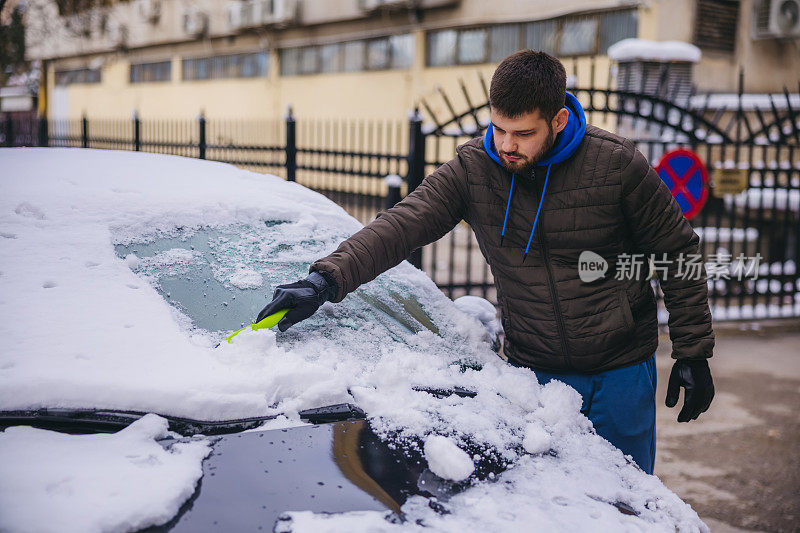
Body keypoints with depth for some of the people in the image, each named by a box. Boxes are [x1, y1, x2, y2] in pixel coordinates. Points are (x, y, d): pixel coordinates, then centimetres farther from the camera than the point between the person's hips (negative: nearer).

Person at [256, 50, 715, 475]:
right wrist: (327, 279, -31)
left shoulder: (617, 164, -13)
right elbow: (401, 225, -16)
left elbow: (679, 253, -4)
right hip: (534, 371, 1)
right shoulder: (472, 169, -8)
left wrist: (694, 354, -3)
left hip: (622, 372, -1)